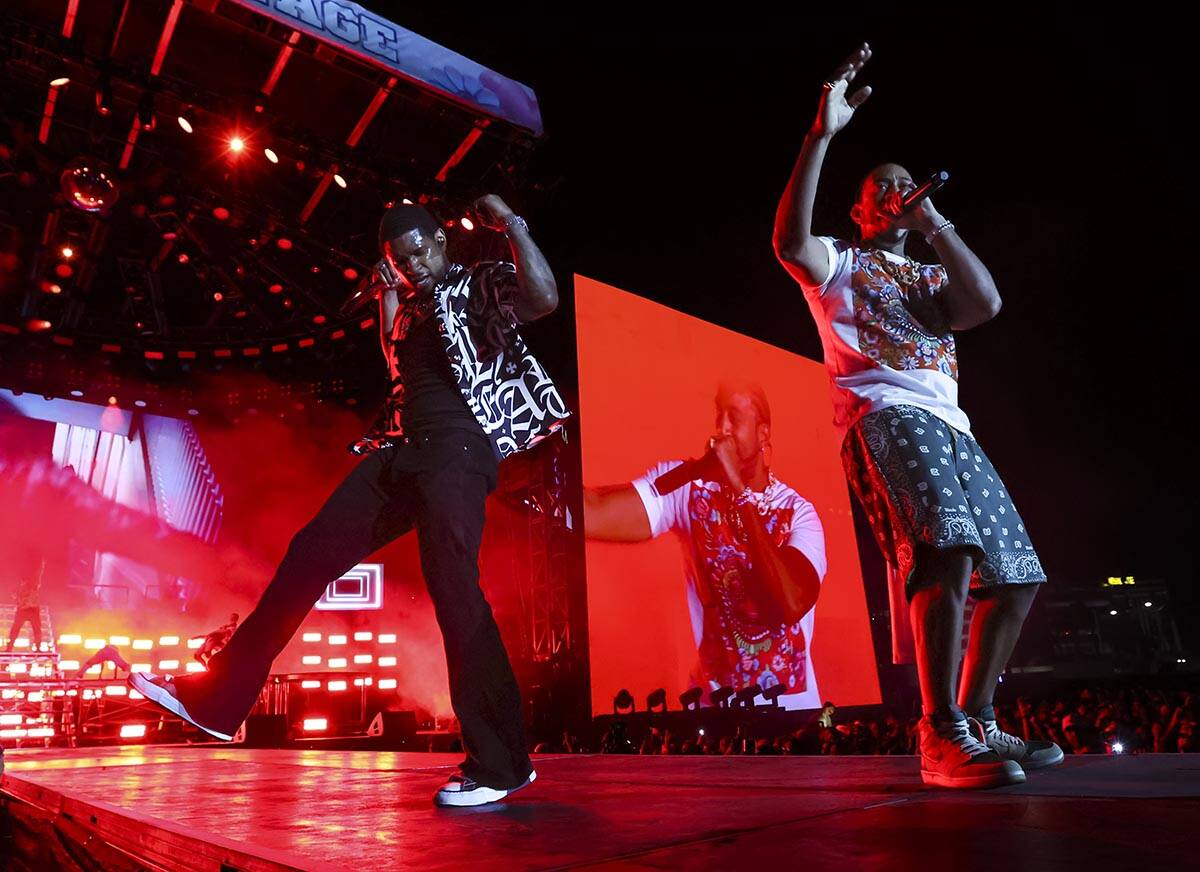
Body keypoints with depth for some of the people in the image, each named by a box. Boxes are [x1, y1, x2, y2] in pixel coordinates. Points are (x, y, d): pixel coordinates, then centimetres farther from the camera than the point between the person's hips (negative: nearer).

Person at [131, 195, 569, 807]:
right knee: (310, 554, 6)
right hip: (399, 451, 8)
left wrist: (510, 224, -8)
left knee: (451, 586, -21)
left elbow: (543, 297, -15)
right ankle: (217, 694, 16)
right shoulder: (412, 306, 26)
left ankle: (500, 764, -14)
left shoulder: (482, 283, 4)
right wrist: (387, 298, 24)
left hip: (457, 446, -8)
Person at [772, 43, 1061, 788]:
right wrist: (822, 135, -14)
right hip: (885, 416, -7)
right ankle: (942, 738, -25)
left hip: (951, 426, 8)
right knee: (949, 546, -30)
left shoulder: (931, 277, 30)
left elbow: (986, 304, 7)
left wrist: (936, 224, 10)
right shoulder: (839, 262, 15)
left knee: (1014, 574, 4)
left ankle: (977, 724, 14)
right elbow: (789, 240, -10)